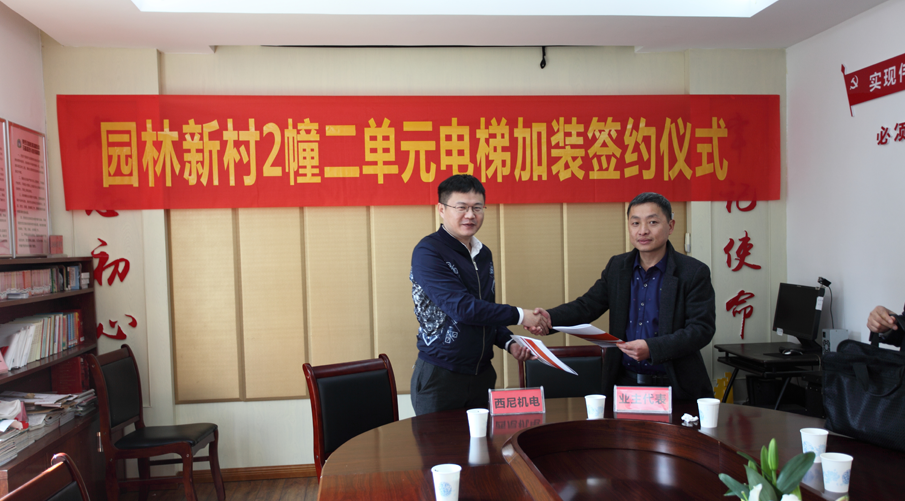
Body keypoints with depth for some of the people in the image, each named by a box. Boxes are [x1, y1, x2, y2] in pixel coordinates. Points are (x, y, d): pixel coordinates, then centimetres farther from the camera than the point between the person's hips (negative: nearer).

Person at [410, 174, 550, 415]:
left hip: (482, 374, 7)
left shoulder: (484, 254, 10)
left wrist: (509, 343, 3)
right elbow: (461, 308, -23)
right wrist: (519, 315, -16)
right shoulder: (428, 252, -14)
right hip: (440, 376, -6)